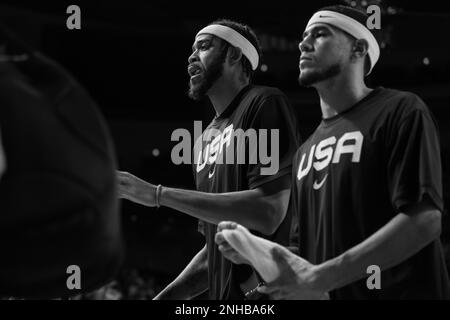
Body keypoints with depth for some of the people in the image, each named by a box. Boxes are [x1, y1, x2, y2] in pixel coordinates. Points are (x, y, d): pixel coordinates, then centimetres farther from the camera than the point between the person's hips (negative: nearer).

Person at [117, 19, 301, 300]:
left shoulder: (264, 105, -6)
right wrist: (166, 296, 6)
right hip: (224, 295, 7)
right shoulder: (207, 137, 16)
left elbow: (267, 213, -19)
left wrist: (158, 195, -16)